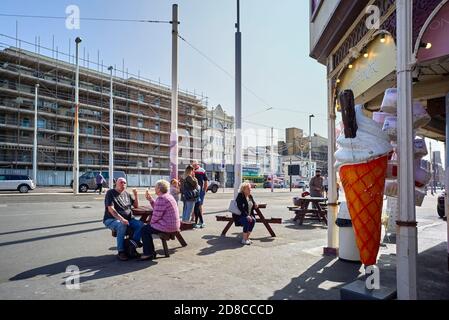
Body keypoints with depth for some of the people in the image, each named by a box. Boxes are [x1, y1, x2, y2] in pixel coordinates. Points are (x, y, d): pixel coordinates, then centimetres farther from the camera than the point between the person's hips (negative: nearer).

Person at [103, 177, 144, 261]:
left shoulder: (126, 194, 16)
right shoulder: (110, 193, -2)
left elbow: (136, 205, 21)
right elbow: (110, 209, -15)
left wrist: (136, 195, 4)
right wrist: (121, 219, -28)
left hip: (128, 219, 5)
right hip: (111, 219, -5)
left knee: (140, 224, -22)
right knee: (122, 225, -38)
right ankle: (121, 252, -29)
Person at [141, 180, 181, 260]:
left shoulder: (161, 199, -21)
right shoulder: (168, 196, 12)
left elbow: (156, 215, -20)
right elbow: (157, 208, 19)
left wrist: (150, 223, 0)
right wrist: (150, 199, 14)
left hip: (167, 226, -11)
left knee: (144, 229, 2)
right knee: (148, 228, 22)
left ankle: (148, 254, 10)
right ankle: (151, 251, 30)